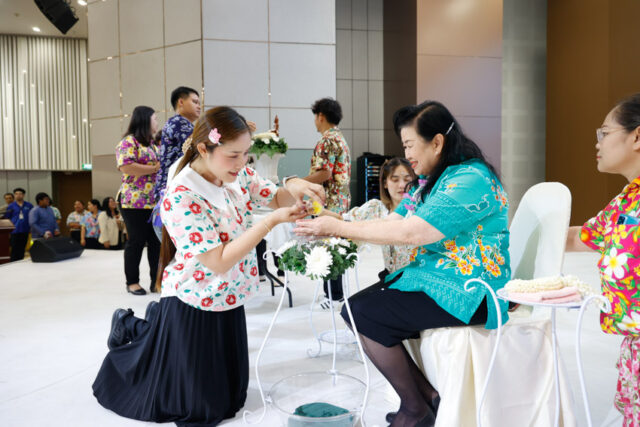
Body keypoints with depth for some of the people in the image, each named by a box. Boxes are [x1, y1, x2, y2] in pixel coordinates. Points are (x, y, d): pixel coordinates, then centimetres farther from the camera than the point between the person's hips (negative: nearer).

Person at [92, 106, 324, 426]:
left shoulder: (238, 174, -7)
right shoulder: (181, 197, -27)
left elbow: (276, 199, 4)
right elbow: (220, 262, -28)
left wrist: (294, 187, -19)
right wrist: (271, 222, -31)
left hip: (230, 299, 7)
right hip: (194, 306, -7)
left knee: (230, 395, 24)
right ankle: (131, 329, 30)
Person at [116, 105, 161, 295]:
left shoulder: (153, 144, 20)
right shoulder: (129, 142, -6)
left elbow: (161, 164, 31)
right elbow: (125, 166, -19)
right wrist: (154, 169, -14)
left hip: (155, 201, 7)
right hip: (135, 201, -7)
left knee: (156, 241, 5)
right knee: (136, 241, 1)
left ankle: (157, 280, 13)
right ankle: (132, 282, 13)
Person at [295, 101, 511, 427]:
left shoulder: (471, 180, -19)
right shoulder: (431, 179, 12)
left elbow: (408, 233, -25)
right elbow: (393, 221, 7)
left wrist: (338, 227, -19)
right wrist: (332, 226, -4)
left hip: (466, 293, -10)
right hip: (434, 278, 10)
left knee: (364, 314, -16)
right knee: (357, 306, 1)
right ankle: (428, 395, 8)